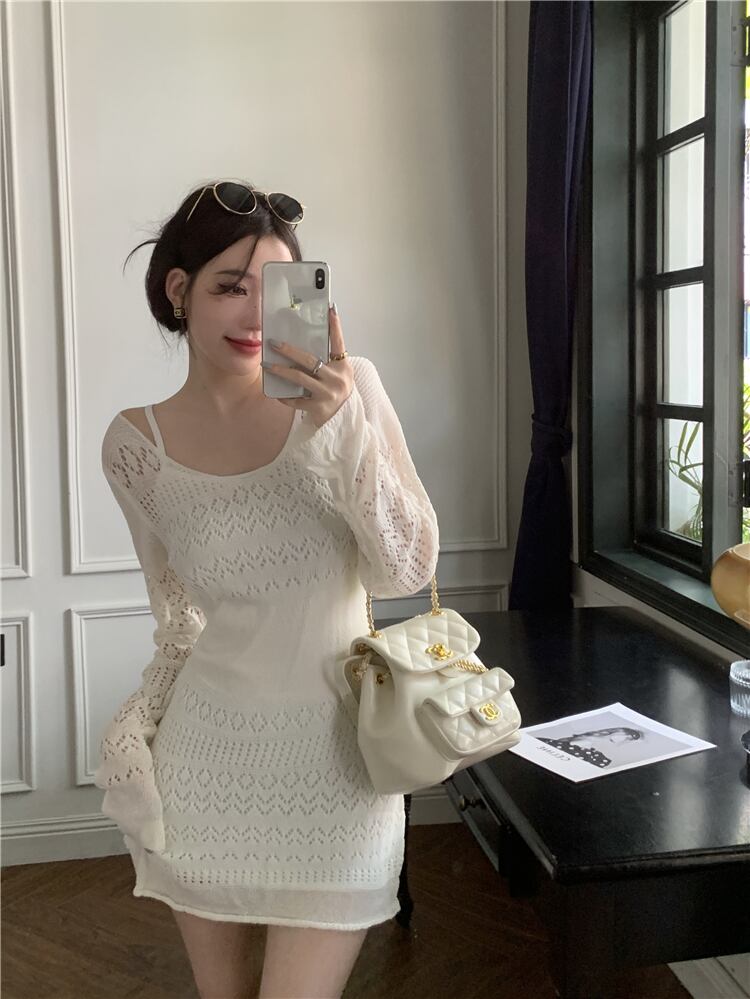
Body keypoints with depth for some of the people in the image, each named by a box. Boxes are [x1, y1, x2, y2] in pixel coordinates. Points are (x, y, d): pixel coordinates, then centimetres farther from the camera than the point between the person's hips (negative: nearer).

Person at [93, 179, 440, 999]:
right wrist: (137, 724, 4)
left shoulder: (347, 388, -8)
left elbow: (407, 572, -14)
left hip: (333, 759, -1)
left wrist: (340, 430, -25)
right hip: (207, 757, 2)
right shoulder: (135, 445, -4)